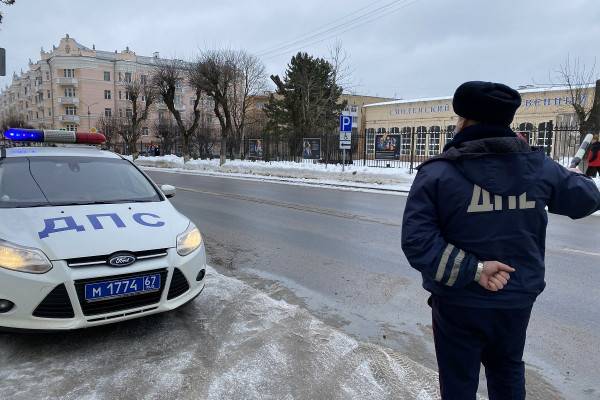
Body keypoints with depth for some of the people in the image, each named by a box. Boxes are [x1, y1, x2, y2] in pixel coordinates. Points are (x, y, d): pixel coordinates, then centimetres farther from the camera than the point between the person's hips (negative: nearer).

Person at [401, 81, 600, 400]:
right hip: (517, 297, 4)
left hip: (460, 302, -4)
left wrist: (472, 270, -20)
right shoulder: (538, 166, -5)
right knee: (508, 371, 29)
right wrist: (573, 176, 32)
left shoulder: (437, 172, -18)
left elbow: (417, 242, -26)